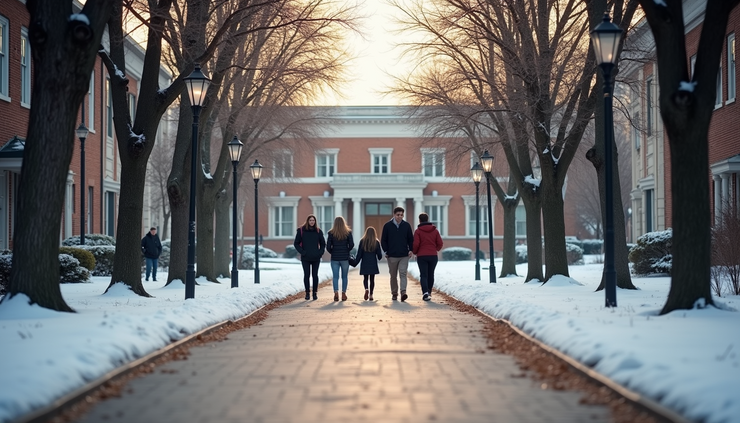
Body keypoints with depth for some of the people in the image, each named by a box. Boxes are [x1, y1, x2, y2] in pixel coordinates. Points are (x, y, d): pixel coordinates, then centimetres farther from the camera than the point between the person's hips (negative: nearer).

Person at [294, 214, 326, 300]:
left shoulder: (318, 231, 5)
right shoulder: (301, 230, -1)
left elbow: (323, 243, 14)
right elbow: (296, 243, 3)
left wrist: (320, 252, 0)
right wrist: (302, 252, -8)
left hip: (316, 258, 1)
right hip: (305, 258, -1)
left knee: (315, 275, 2)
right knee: (306, 275, -1)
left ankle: (315, 293, 10)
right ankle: (307, 293, 7)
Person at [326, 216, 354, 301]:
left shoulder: (331, 233, -3)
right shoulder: (348, 232, -2)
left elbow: (328, 246, -5)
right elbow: (351, 244, -7)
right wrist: (347, 251, 10)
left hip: (335, 258, 0)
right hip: (345, 258, 0)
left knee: (335, 276, 2)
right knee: (344, 276, 10)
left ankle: (336, 293, -10)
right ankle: (343, 294, 9)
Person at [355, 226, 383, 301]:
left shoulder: (362, 241, -3)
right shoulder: (376, 242, -2)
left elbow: (359, 253, -3)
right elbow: (379, 254, 3)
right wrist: (379, 258, 25)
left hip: (364, 263, 0)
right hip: (373, 264, 0)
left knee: (365, 278, 8)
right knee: (372, 279, 5)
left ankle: (366, 289, -20)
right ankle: (371, 295, 1)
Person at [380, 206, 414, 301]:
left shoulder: (407, 225, 5)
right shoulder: (387, 226, 2)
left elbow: (411, 239, 13)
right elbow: (383, 240, 6)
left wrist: (410, 250, 0)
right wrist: (386, 251, -4)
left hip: (404, 256, 0)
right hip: (392, 256, 0)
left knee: (403, 274, -13)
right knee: (393, 276, 8)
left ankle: (403, 292, -22)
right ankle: (394, 293, 18)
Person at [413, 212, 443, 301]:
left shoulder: (418, 231, -5)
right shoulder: (435, 230, 5)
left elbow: (415, 244, -11)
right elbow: (440, 243, 3)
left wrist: (415, 252, 8)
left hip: (422, 256, -3)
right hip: (433, 256, 3)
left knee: (423, 275, -3)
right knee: (431, 275, 13)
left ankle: (425, 292, -20)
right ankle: (429, 292, 20)